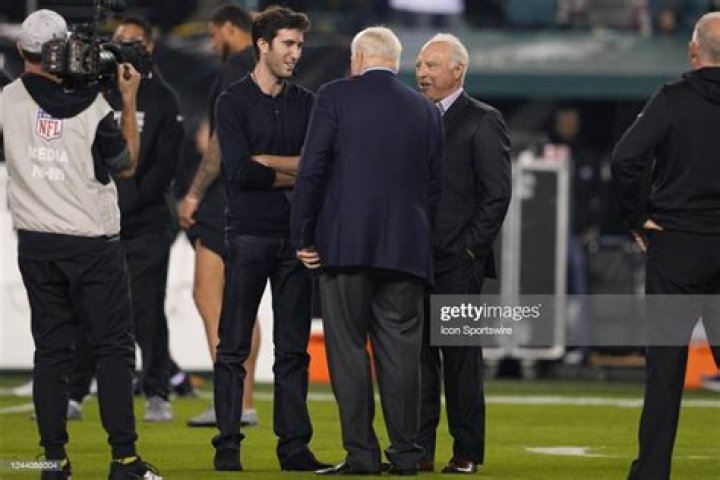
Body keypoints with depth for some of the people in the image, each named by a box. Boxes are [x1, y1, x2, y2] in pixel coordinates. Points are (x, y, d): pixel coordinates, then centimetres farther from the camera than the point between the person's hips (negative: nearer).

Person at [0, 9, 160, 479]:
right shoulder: (90, 103, -10)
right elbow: (126, 164, 2)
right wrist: (129, 101, 8)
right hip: (95, 242, -3)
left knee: (51, 349, 7)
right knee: (114, 347, 1)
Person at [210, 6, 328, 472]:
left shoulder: (306, 103, 11)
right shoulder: (233, 102, -1)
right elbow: (239, 171, -13)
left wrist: (264, 163, -12)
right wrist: (292, 173, -6)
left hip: (296, 236, 4)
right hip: (249, 236, -4)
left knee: (294, 348, 5)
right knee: (234, 347, -1)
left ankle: (295, 445, 8)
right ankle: (228, 447, 1)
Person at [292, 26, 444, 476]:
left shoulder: (336, 97, 0)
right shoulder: (426, 110, 11)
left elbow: (312, 170, -4)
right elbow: (434, 184, 12)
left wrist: (304, 236, 2)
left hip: (345, 244, -3)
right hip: (407, 248, 3)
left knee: (348, 347, 0)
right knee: (400, 349, 6)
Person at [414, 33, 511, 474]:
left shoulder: (483, 122, -3)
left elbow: (497, 193, -8)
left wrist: (471, 248, -12)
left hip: (458, 262, -6)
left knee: (461, 357, -1)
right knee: (418, 354, 4)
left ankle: (467, 453, 4)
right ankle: (419, 451, 7)